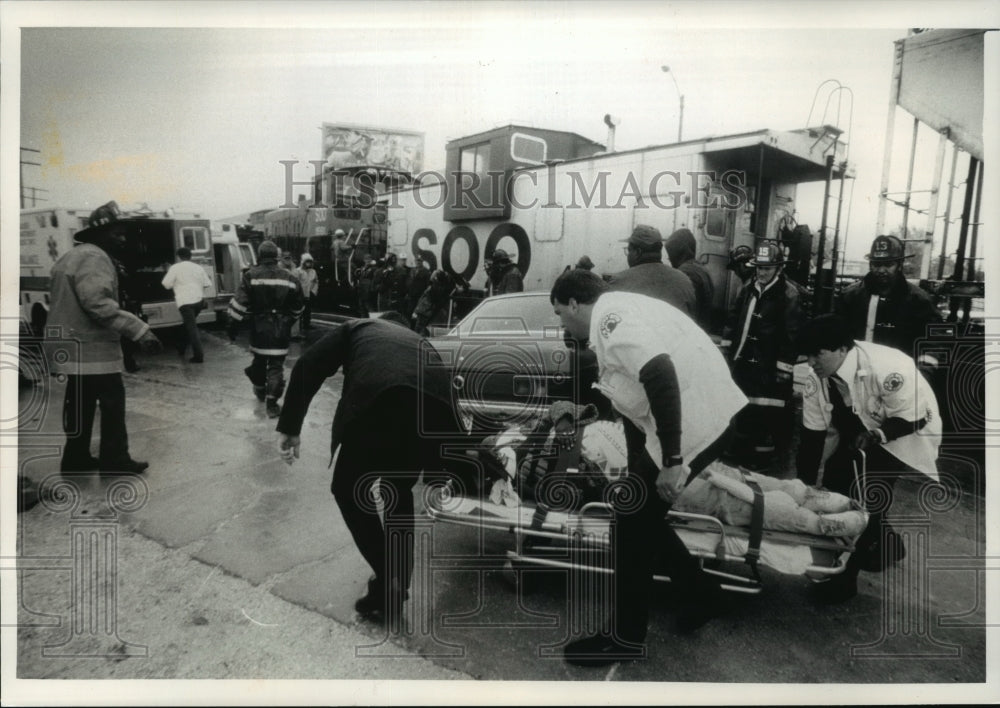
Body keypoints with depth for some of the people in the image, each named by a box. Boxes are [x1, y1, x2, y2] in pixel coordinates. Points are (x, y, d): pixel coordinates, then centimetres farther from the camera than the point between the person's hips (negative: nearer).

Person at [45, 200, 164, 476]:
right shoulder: (94, 257, -16)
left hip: (73, 345, 11)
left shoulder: (72, 256, 19)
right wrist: (139, 329, -32)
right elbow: (98, 302, -29)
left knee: (80, 403, 16)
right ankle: (115, 460, 1)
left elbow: (63, 301, 26)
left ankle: (76, 459, 24)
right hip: (91, 348, -11)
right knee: (112, 402, -4)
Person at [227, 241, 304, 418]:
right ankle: (272, 403, -3)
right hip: (281, 328, 0)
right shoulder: (289, 278, 2)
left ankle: (260, 389, 41)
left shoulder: (251, 276, -5)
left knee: (259, 358, 21)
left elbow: (239, 303, -10)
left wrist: (233, 324, -4)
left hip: (259, 327, 0)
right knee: (276, 365, 2)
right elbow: (297, 307, 9)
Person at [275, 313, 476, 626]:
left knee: (348, 491, 20)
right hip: (438, 408, 5)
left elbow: (307, 366, 17)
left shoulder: (356, 327, 34)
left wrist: (289, 427, 18)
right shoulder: (419, 341, 43)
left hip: (378, 402, -4)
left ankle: (389, 581, 18)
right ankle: (396, 586, 35)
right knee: (398, 492, 30)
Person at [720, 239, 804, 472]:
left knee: (767, 414, -6)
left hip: (769, 366, -7)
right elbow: (734, 318, 15)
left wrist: (784, 368, -19)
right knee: (741, 407, 17)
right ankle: (741, 449, 33)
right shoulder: (749, 288, 8)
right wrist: (726, 346, 13)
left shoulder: (788, 294, -13)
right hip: (744, 359, 7)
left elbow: (791, 334, -17)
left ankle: (763, 455, 7)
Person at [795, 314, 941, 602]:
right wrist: (804, 488, -15)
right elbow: (812, 435, -14)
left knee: (867, 493, -19)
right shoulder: (816, 379, -18)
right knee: (834, 483, -2)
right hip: (859, 432, 6)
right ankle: (883, 542, 25)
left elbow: (916, 417, -25)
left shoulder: (886, 369, -36)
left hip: (906, 436, -6)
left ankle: (846, 574, -5)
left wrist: (876, 434, -40)